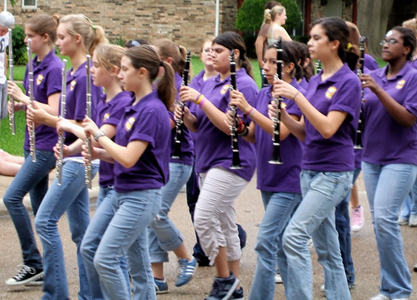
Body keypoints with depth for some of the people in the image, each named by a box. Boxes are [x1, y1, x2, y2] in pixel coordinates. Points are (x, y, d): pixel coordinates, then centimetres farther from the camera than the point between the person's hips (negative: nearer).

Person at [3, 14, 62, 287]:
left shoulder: (54, 68, -15)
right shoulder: (34, 66, 11)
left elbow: (52, 111, -21)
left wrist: (24, 98, -20)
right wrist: (18, 104, -1)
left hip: (46, 145, -9)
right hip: (34, 142, 9)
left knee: (12, 197, -14)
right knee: (38, 203, 10)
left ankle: (33, 263, -8)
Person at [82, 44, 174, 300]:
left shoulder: (152, 110, -17)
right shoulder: (136, 106, 12)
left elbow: (128, 158, -22)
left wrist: (98, 134, -12)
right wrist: (97, 152, -2)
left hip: (141, 196, -10)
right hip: (128, 193, 10)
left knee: (105, 258, -13)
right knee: (139, 265, 11)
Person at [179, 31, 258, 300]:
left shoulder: (244, 84, -12)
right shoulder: (210, 84, 14)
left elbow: (231, 127, -21)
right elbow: (197, 125, 15)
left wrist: (200, 100, -22)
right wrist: (185, 114, -6)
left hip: (230, 162, -9)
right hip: (208, 161, 9)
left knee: (204, 218, -16)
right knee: (224, 224, 11)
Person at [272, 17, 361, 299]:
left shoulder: (348, 82, -11)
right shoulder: (315, 81, 12)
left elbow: (328, 128, -20)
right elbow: (305, 133, 13)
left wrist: (297, 95, -21)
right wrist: (284, 117, -6)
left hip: (333, 172, -8)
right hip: (310, 168, 8)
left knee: (294, 236, -17)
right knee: (326, 247, 11)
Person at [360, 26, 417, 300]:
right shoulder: (374, 76, 9)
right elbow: (360, 113, 7)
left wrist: (377, 90, -23)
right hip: (371, 156, 6)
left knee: (385, 218, -15)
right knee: (379, 221, 7)